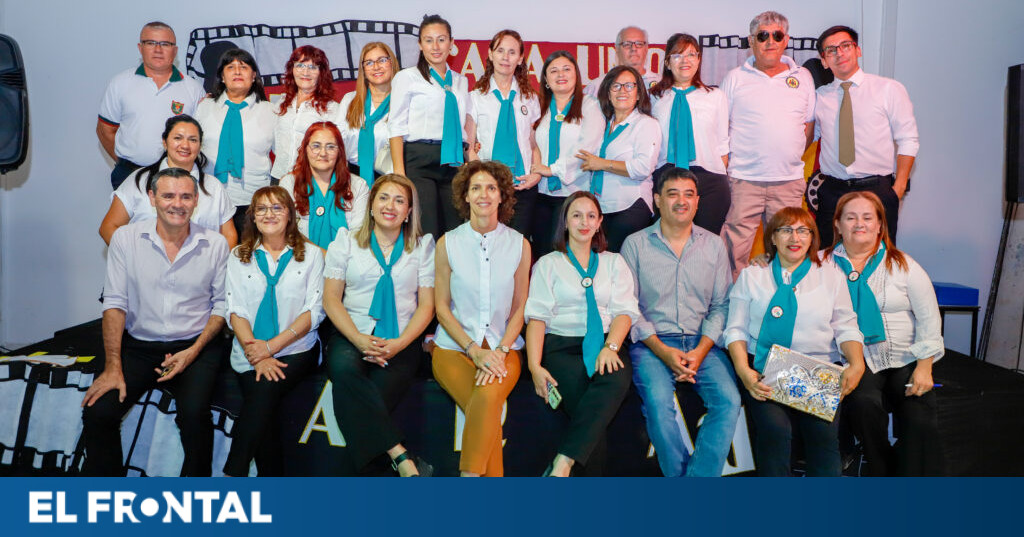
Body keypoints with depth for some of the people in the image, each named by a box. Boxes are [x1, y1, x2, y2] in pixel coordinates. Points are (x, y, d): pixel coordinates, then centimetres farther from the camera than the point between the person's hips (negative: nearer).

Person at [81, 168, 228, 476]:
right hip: (138, 346, 2)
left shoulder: (216, 245, -1)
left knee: (193, 413, -26)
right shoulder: (125, 239, 0)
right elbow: (115, 304, -2)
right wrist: (113, 367, -9)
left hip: (196, 347, -1)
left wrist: (193, 351, -10)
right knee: (97, 413, -18)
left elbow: (221, 305, 3)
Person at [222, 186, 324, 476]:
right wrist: (257, 356, -12)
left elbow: (314, 311, 1)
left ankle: (231, 475, -21)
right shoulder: (238, 256, 16)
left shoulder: (310, 255, 10)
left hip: (296, 350, -1)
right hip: (250, 354, 1)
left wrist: (271, 346, -12)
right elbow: (235, 311, 5)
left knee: (265, 391, -29)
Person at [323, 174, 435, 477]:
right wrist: (359, 339, -10)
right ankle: (402, 457, -36)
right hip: (350, 337, 0)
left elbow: (426, 305, 8)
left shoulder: (423, 246, 14)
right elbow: (331, 299, 7)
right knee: (343, 368, -34)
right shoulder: (346, 242, 14)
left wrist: (399, 344, -10)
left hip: (401, 342, 0)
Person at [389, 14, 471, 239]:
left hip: (454, 163, 4)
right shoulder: (407, 77, 7)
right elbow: (397, 127, 0)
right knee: (424, 235, -10)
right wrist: (399, 171, -12)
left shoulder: (461, 81, 20)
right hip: (420, 159, -4)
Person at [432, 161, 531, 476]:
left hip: (503, 348, 1)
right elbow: (441, 307, 3)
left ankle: (470, 474, -23)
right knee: (488, 413, -27)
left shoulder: (519, 245, 5)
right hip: (454, 347, 0)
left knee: (489, 396, -31)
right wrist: (474, 351, -9)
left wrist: (500, 351, -9)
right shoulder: (448, 244, 2)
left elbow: (520, 308, 7)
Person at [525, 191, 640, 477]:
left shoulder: (614, 263, 21)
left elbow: (625, 311, 8)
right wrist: (535, 365, -13)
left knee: (618, 378, -34)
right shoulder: (548, 264, 15)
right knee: (585, 403, -31)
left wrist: (610, 347, -13)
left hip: (604, 343, 1)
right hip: (561, 345, -1)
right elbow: (536, 316, 3)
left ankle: (562, 464, -36)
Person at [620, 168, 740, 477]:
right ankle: (679, 474, -12)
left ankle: (699, 475, -16)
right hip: (651, 343, -2)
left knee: (729, 399, -25)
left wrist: (700, 351, -8)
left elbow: (722, 305, 8)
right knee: (659, 400, -30)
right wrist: (663, 351, -12)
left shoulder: (714, 245, 13)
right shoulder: (635, 244, 6)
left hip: (702, 343, 2)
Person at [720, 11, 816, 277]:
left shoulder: (802, 77, 13)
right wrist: (727, 161, -2)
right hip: (743, 178, -2)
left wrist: (793, 155, 7)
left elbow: (809, 124, 17)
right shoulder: (735, 78, 6)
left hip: (789, 180, 3)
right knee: (735, 248, -4)